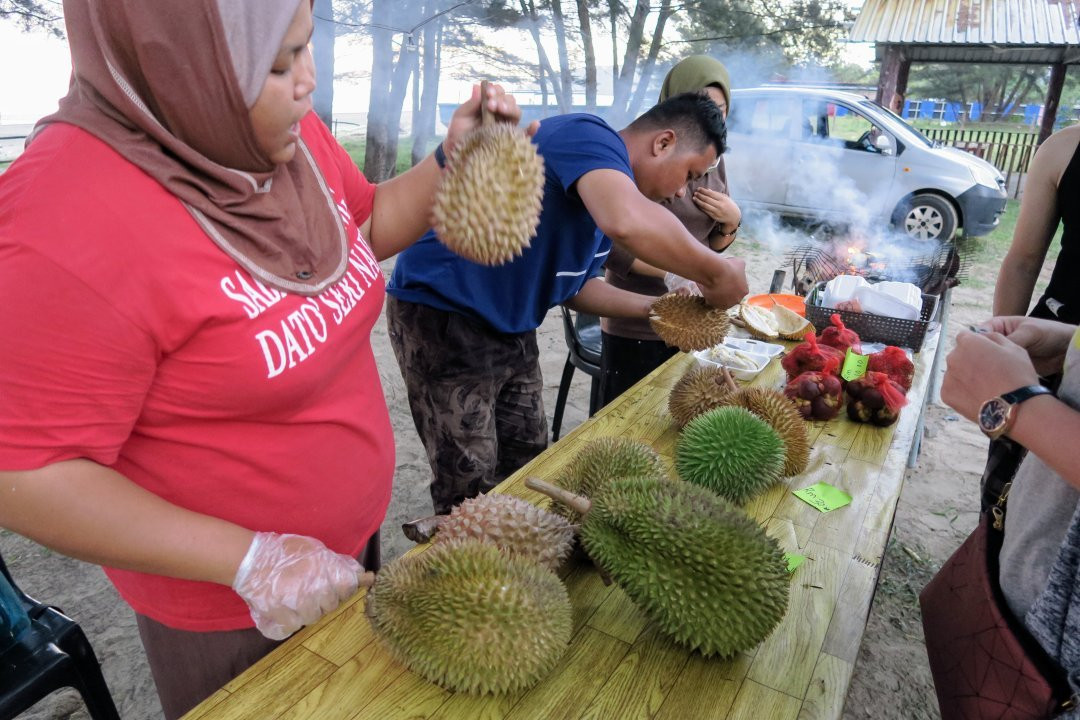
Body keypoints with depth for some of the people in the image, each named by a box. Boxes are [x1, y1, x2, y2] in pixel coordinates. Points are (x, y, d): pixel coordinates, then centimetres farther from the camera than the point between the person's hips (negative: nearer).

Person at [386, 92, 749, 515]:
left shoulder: (614, 179, 11)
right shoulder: (590, 137, -19)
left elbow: (575, 286, 17)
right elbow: (629, 223, -42)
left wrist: (654, 307, 8)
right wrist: (716, 274, -26)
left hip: (510, 330, 10)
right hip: (443, 315, -10)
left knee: (528, 469, 16)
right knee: (471, 486, -3)